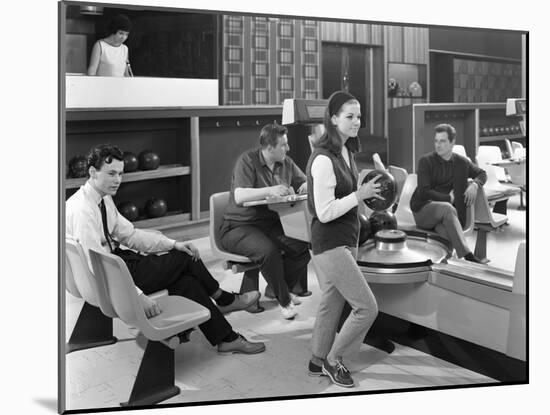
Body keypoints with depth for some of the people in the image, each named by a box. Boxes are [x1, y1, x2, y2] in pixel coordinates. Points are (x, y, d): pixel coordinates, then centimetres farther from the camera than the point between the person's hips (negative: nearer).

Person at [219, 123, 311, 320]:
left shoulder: (286, 163, 6)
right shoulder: (247, 160, -14)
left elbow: (304, 182, 17)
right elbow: (239, 197, -26)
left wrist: (308, 185, -8)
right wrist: (270, 191, -36)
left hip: (271, 224, 6)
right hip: (240, 226, -6)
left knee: (304, 246, -19)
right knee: (268, 251, -34)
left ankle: (277, 288, 4)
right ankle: (284, 299, -11)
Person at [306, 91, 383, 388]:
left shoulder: (346, 153, 8)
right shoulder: (323, 159, -21)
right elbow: (324, 212, -22)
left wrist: (369, 192, 4)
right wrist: (359, 195, -22)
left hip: (345, 240, 9)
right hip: (330, 244, -9)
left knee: (332, 303, 18)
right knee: (367, 307, -5)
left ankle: (318, 361, 34)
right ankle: (332, 359, 15)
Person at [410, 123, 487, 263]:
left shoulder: (462, 162, 12)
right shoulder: (425, 161, 0)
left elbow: (482, 174, 28)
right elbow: (423, 192, -8)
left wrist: (474, 184, 5)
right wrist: (448, 198, -8)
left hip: (446, 212, 3)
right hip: (423, 211, -3)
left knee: (446, 232, -35)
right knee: (447, 208, -37)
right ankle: (468, 256, -42)